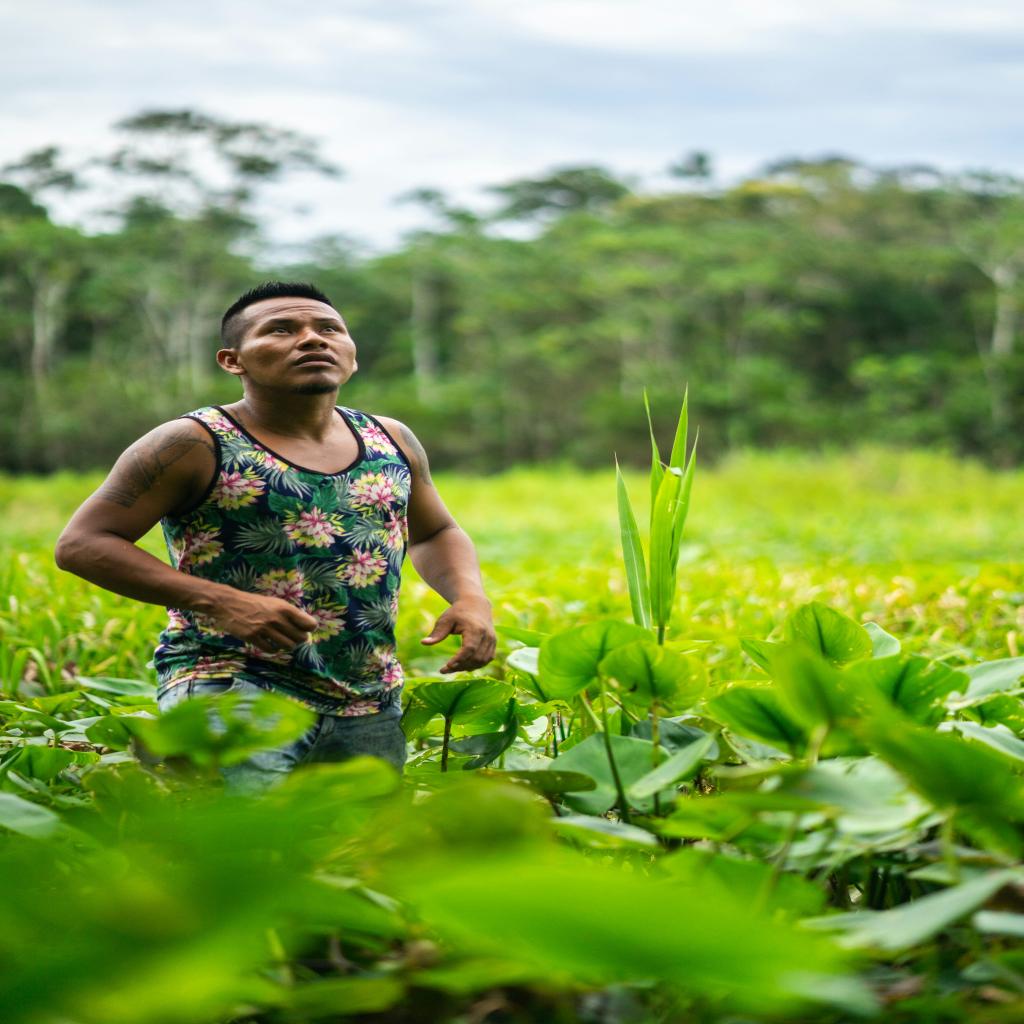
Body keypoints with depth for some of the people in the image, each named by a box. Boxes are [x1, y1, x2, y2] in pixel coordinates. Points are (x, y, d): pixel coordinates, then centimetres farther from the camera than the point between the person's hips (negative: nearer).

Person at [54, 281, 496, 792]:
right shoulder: (196, 445, -5)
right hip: (229, 691, -6)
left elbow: (436, 534, 28)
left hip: (370, 709, 6)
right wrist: (219, 602, -20)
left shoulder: (391, 442, 11)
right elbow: (81, 544, -9)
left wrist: (470, 597, 5)